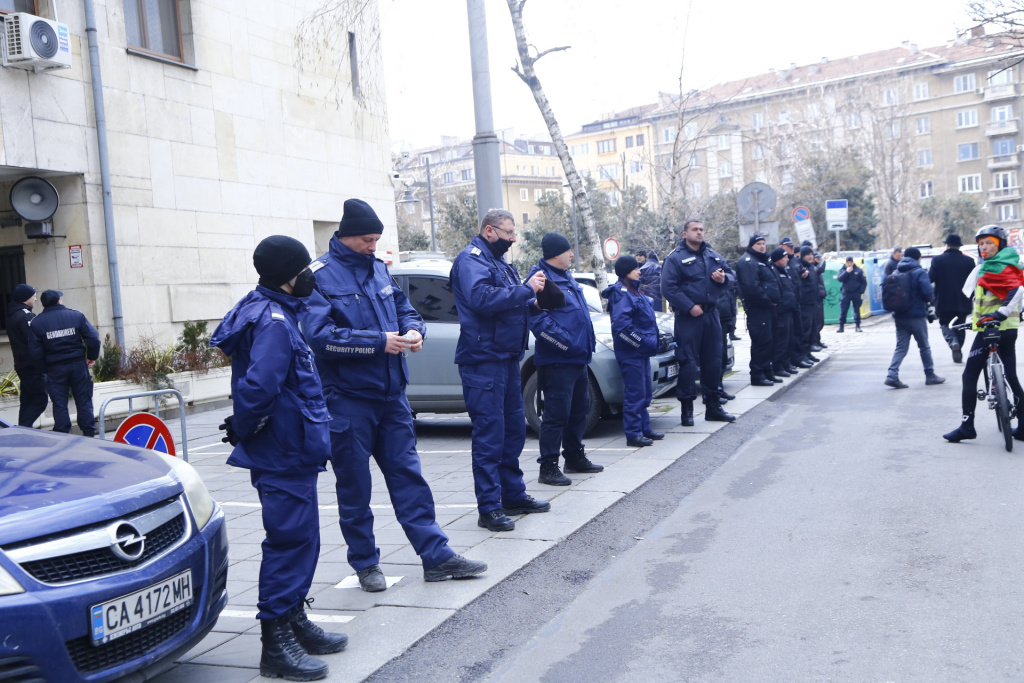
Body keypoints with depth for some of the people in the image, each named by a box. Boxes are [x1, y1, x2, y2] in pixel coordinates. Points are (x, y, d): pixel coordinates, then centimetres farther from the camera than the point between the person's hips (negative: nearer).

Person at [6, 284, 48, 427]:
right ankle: (23, 428, -14)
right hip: (33, 366, -10)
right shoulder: (26, 316, -16)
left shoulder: (12, 315, 16)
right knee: (40, 399, -8)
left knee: (27, 401, 13)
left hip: (22, 365, 10)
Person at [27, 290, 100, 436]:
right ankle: (89, 434, 10)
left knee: (59, 404, 6)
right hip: (78, 364, 0)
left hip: (54, 368, 0)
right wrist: (92, 357, 6)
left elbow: (35, 350, -7)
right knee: (84, 401, 8)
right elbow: (93, 339, -7)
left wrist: (44, 367, 5)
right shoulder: (76, 315, -2)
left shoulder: (36, 322, -2)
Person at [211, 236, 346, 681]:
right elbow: (259, 386, -30)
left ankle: (295, 622, 31)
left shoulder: (275, 314, 13)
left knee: (301, 540, 18)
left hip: (293, 453, 10)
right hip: (284, 456, -10)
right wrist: (244, 431, -17)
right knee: (289, 541, -4)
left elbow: (259, 385, 22)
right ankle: (276, 645, 4)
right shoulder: (273, 321, -20)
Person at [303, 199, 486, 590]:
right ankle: (365, 563, 21)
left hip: (391, 393, 6)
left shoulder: (378, 268, 12)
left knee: (408, 475, 10)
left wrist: (414, 330, -2)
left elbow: (404, 308, 21)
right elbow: (319, 335, -20)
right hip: (347, 399, -6)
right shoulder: (320, 275, -10)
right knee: (354, 486, 6)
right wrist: (379, 341, -22)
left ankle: (437, 557, 15)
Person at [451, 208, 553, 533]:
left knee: (514, 429, 16)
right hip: (483, 359, -10)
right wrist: (525, 289, -21)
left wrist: (533, 301, 7)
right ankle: (489, 507, -4)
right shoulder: (472, 259, -11)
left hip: (507, 357, 10)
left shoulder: (500, 263, 21)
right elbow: (481, 298, -27)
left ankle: (513, 494, 27)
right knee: (489, 433, -8)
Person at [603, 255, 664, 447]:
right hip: (630, 352, -10)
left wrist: (651, 341, 13)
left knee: (645, 393, 15)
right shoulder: (621, 293, -14)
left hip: (641, 351, 10)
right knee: (635, 393, -6)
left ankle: (644, 429, 25)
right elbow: (621, 324, -25)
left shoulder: (634, 291, 16)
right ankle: (633, 434, 0)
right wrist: (643, 342, -22)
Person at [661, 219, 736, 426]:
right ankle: (687, 410, 3)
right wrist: (689, 307, -19)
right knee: (688, 363, -5)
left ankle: (713, 407, 21)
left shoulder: (713, 256, 15)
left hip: (711, 314, 6)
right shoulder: (675, 258, -6)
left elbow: (731, 273, 20)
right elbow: (668, 287, -15)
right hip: (688, 317, -6)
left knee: (713, 361, 11)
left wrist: (723, 278, -5)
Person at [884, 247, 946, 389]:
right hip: (916, 316, -5)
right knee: (924, 347, 10)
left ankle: (892, 375, -11)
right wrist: (931, 298, 2)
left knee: (901, 347, 5)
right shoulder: (919, 272, -11)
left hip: (899, 316, 5)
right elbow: (928, 293, -19)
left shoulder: (896, 273, 6)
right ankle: (930, 375, 20)